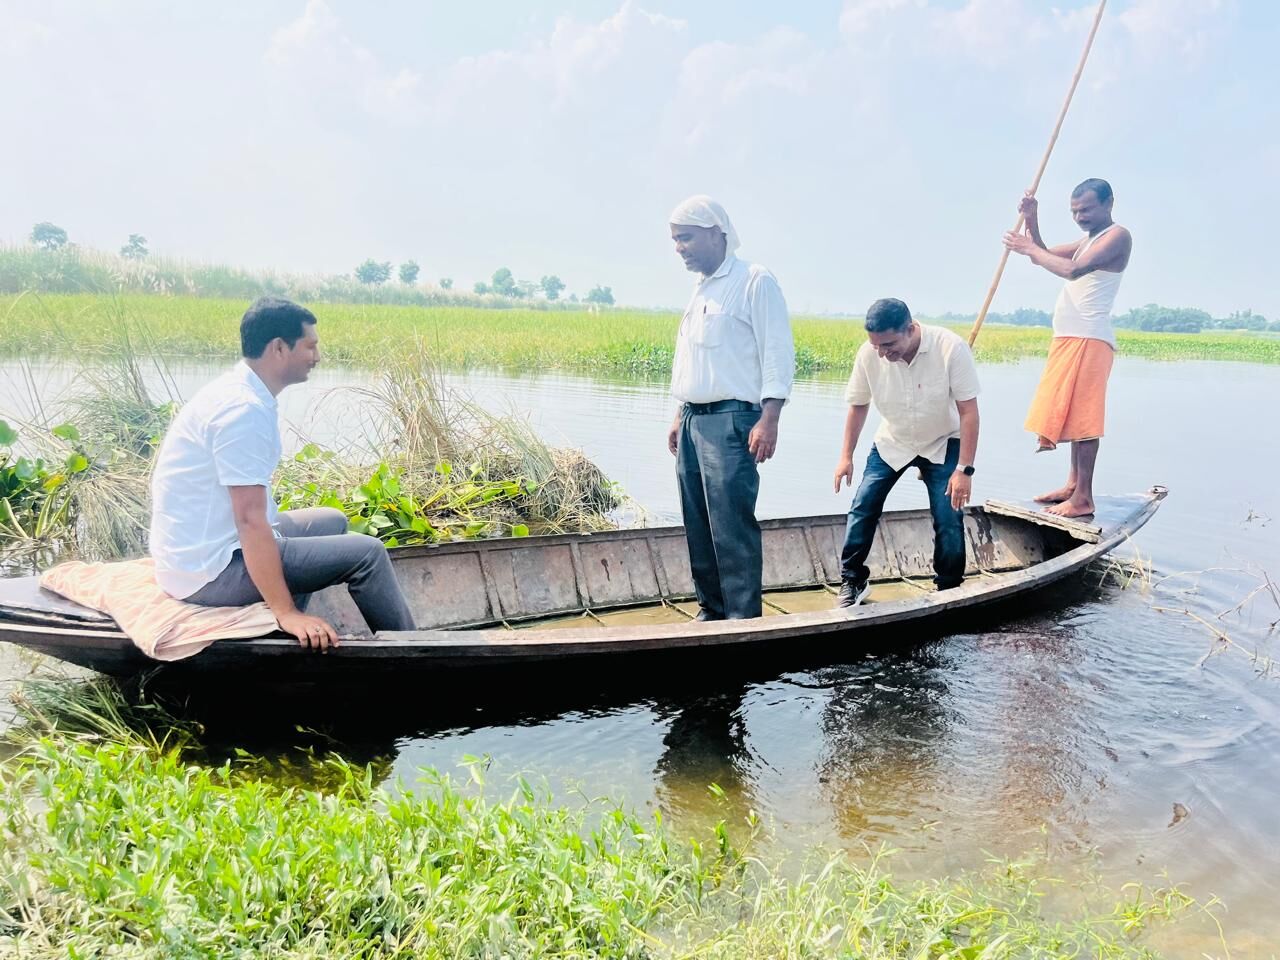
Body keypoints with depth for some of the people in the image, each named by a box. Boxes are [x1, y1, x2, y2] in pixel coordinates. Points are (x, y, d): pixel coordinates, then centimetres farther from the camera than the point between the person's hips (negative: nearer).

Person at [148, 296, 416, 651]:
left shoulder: (237, 389, 8)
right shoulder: (244, 409, -22)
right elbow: (251, 520, -27)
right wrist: (286, 610, -26)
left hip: (201, 550, 10)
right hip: (209, 571, -10)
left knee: (332, 521, 22)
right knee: (366, 552, -13)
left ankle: (290, 630, 16)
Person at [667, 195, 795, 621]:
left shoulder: (754, 281, -5)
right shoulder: (700, 290, 20)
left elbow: (778, 354, -11)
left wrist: (769, 420, -19)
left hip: (732, 421, -8)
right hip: (693, 421, 8)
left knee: (732, 526, -10)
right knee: (698, 526, 9)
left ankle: (743, 620, -4)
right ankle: (711, 612, 18)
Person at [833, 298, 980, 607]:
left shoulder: (951, 348, -30)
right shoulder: (868, 354, -22)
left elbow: (969, 411, -24)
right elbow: (858, 405, -4)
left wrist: (964, 469, -26)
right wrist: (846, 456, -1)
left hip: (942, 443, -2)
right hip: (891, 443, 2)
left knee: (949, 519, -10)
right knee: (862, 507, -6)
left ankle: (950, 590, 9)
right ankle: (853, 581, 10)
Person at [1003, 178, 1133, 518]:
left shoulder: (1117, 236, -8)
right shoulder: (1088, 240, 21)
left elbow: (1073, 270, -22)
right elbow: (1044, 256, 23)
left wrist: (1028, 248, -13)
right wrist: (1031, 222, 8)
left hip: (1089, 339, -10)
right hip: (1069, 338, 10)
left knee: (1083, 415, -11)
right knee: (1071, 412, 10)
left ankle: (1083, 498, -11)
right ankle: (1073, 484, 16)